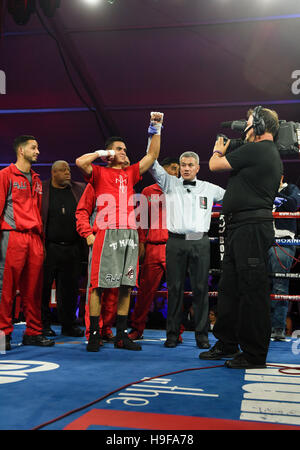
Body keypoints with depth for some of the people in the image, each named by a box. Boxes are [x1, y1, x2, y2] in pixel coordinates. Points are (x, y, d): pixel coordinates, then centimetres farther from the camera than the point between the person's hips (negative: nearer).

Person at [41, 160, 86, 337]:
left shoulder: (80, 189, 11)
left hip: (72, 248, 3)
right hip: (49, 248, -3)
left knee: (70, 287, 9)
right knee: (44, 286, 3)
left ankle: (69, 324, 21)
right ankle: (43, 324, 16)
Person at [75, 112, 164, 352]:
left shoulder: (130, 174, 21)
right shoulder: (100, 173, 8)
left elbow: (152, 156, 20)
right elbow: (81, 162, -10)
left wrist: (156, 129, 14)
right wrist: (103, 152, 2)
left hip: (130, 235, 5)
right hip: (107, 234, -5)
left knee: (126, 286, 5)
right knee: (99, 285, -5)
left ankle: (121, 336, 12)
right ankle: (94, 335, 2)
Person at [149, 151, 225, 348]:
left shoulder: (209, 188, 14)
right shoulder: (170, 184, 11)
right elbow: (153, 166, 4)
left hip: (200, 243, 0)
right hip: (176, 242, 0)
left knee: (201, 288, 1)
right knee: (175, 288, 2)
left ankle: (202, 334, 9)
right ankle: (173, 334, 11)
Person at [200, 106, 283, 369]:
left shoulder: (256, 150, -11)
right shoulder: (273, 155, 22)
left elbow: (214, 165, -3)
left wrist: (218, 151, 15)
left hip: (252, 228, -11)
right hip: (243, 228, 11)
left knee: (252, 290, -6)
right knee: (230, 287, 14)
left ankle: (254, 355, 1)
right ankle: (227, 344, 25)